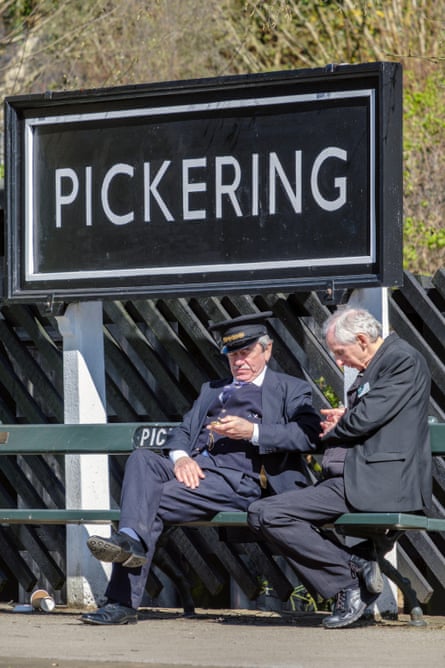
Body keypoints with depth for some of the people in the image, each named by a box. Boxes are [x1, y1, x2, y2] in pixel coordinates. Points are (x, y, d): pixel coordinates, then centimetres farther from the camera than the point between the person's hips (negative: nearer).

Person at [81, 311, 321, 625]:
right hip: (192, 469, 5)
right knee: (141, 459, -27)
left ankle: (123, 601, -32)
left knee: (154, 502, -26)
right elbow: (182, 432, 24)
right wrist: (180, 457, -1)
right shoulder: (212, 390, 35)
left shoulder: (291, 390, 16)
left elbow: (309, 434, -3)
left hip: (238, 479, -5)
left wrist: (252, 432, -13)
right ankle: (131, 540, -43)